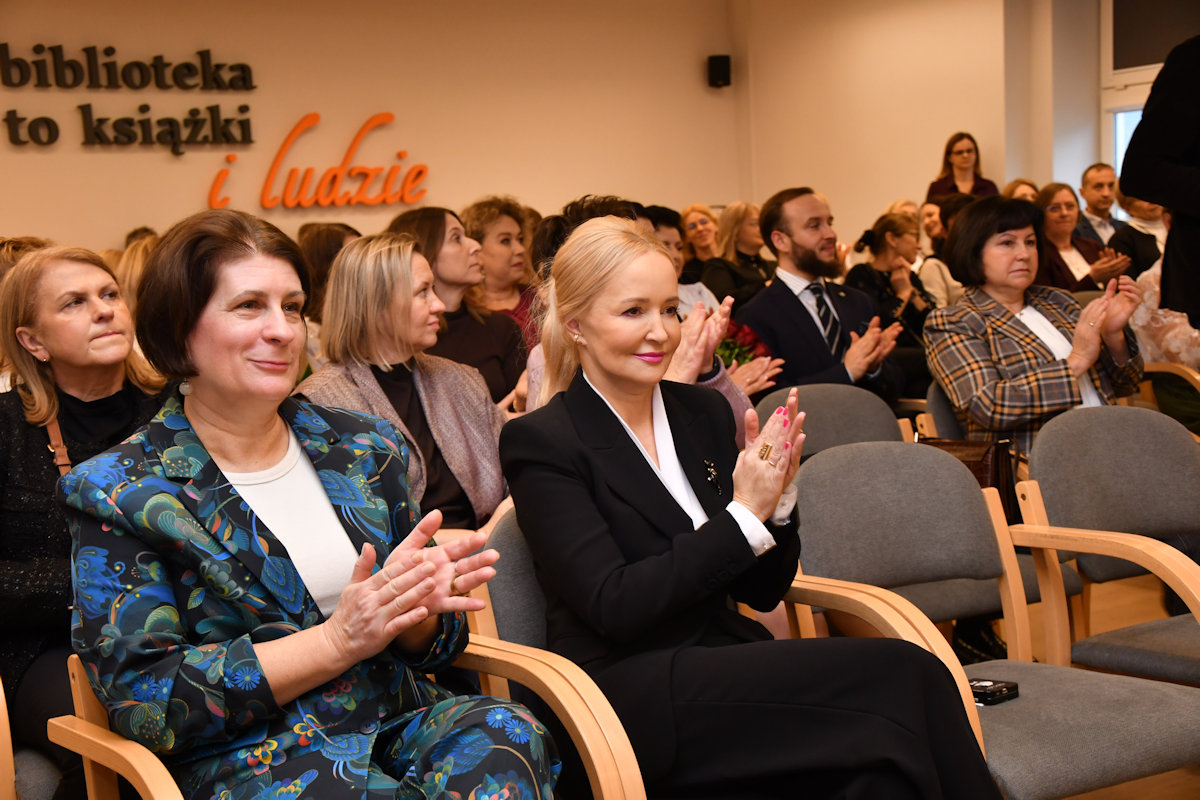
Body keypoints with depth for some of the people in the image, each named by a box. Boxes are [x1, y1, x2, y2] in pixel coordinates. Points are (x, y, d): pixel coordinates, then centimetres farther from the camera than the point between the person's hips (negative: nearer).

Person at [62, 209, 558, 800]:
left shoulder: (367, 451, 12)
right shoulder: (115, 493, -1)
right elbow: (140, 697, -9)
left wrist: (417, 607, -10)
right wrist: (337, 639, -16)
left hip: (401, 720, 5)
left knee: (505, 734, -28)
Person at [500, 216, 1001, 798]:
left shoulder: (704, 413, 12)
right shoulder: (541, 443, -5)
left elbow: (762, 591, 13)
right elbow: (614, 606, -14)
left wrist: (775, 498, -7)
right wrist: (743, 514, -16)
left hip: (729, 660, 5)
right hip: (632, 698, -5)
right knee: (903, 674, -23)